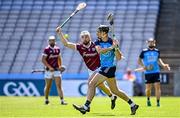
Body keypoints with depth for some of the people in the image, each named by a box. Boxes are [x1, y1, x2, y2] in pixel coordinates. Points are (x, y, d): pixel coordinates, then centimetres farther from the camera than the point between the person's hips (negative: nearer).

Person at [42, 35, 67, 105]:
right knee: (48, 86, 8)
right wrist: (49, 67, -20)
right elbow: (43, 60, -13)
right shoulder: (47, 49, -9)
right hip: (49, 70, -4)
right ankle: (46, 100, 26)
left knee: (59, 85, -4)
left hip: (56, 70, 4)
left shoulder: (57, 49, 8)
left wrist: (60, 66, 8)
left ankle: (62, 100, -9)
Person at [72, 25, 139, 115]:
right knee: (115, 90, 15)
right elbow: (99, 51, -16)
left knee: (92, 84, -14)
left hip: (109, 68, -8)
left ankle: (86, 107, -14)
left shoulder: (112, 42, -11)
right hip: (104, 68, 8)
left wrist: (116, 48, -28)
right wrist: (111, 47, -27)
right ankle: (133, 105, 23)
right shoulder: (98, 42, 5)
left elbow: (119, 58, -12)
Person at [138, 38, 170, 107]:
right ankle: (148, 100, 27)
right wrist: (143, 66, -13)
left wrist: (163, 65, 8)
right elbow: (139, 60, 4)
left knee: (157, 86, -8)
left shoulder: (157, 51, 8)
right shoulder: (144, 51, 0)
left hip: (156, 72, 2)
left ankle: (158, 102, -2)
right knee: (148, 88, 1)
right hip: (148, 73, -2)